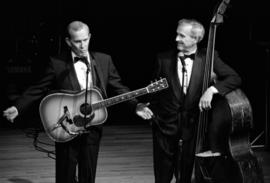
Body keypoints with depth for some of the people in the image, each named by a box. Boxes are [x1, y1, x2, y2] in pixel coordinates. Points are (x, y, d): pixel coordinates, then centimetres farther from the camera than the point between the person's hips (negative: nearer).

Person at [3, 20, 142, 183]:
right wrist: (17, 108, -11)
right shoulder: (57, 63, -4)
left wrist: (137, 106, -4)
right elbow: (39, 89, -1)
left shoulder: (104, 60, 4)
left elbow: (118, 87, 8)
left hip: (93, 128, 2)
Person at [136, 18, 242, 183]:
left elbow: (235, 78, -8)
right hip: (165, 127, 1)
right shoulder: (164, 59, 2)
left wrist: (212, 89, -22)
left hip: (192, 128, -1)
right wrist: (149, 107, -6)